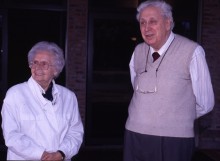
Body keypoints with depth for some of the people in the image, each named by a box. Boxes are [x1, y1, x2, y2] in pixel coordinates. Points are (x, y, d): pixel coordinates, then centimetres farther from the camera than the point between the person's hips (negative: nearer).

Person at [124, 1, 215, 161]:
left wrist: (178, 120, 7)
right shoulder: (138, 51, 5)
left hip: (173, 141, -4)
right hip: (134, 136, 4)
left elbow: (204, 103, -3)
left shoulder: (192, 51, -10)